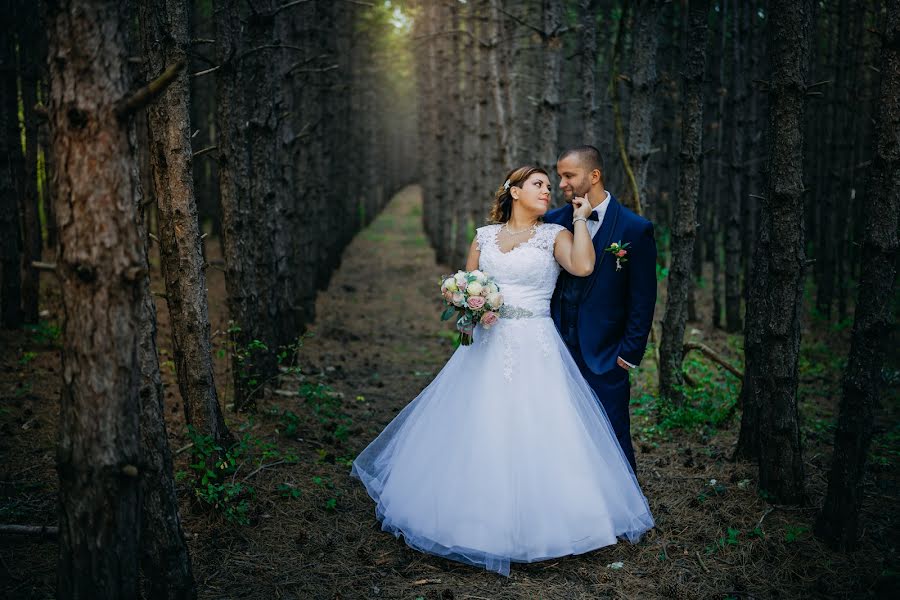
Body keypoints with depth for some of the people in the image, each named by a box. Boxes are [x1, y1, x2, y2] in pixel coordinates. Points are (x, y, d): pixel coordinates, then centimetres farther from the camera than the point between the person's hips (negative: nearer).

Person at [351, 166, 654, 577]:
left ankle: (535, 522, 12)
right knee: (476, 435, 4)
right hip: (487, 345, 3)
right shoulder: (485, 236, 11)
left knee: (535, 435, -4)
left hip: (535, 349, -2)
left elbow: (583, 266, -16)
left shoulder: (554, 236, 4)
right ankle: (477, 519, 20)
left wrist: (580, 219, -6)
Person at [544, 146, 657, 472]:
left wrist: (630, 352, -6)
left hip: (604, 358, -4)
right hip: (557, 352, 4)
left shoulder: (635, 229, -6)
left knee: (613, 442, 3)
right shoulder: (553, 221, 5)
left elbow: (643, 298, -4)